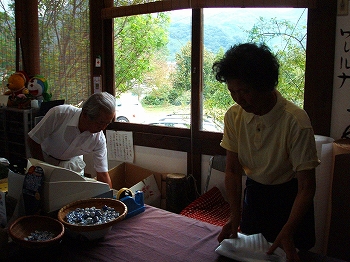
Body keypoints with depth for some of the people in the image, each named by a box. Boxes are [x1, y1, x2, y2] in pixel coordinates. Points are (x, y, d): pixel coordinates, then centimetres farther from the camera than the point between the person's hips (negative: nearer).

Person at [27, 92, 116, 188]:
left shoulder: (99, 139, -25)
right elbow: (33, 141, -20)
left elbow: (103, 174, -17)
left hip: (73, 164, 2)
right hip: (45, 159, -2)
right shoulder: (59, 114, -34)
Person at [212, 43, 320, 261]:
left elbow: (306, 187, -24)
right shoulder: (234, 116, -14)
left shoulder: (296, 121, -28)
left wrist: (288, 232, -33)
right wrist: (235, 217, -14)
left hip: (290, 195, -4)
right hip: (254, 191, 4)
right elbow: (233, 170, -7)